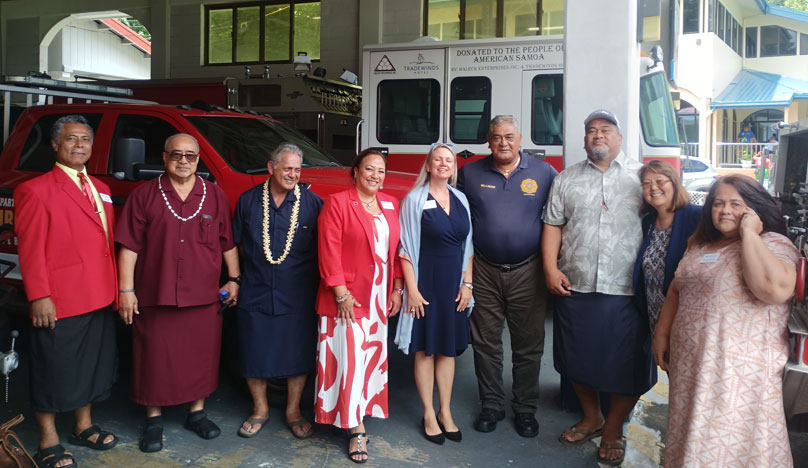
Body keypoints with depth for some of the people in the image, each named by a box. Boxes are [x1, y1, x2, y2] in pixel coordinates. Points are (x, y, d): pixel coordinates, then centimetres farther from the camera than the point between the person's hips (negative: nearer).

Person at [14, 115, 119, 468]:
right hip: (58, 304, -7)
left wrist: (114, 288, 11)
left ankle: (83, 426, 34)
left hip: (99, 299, 7)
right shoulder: (36, 190, -8)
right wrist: (39, 297, -17)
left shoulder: (100, 189, 14)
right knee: (54, 371, 4)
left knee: (91, 365, 18)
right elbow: (30, 249, -12)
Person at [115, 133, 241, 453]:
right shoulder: (145, 195, 1)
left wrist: (234, 279, 7)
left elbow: (228, 243, 11)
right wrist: (126, 289, -7)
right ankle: (153, 420, 21)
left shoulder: (215, 196, 7)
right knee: (155, 359, 6)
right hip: (155, 296, -2)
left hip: (204, 296, 2)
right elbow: (129, 245, -2)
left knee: (201, 356, 10)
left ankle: (196, 413, 27)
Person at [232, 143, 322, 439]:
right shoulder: (248, 200, 3)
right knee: (254, 353, 9)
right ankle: (260, 409, 29)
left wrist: (321, 285, -1)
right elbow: (237, 243, 12)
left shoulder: (313, 203, -2)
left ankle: (293, 410, 26)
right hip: (255, 295, 1)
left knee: (298, 354, 7)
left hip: (298, 298, -1)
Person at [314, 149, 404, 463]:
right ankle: (356, 429, 5)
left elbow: (396, 249, 11)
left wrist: (397, 289, 6)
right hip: (347, 298, -6)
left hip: (380, 298, 6)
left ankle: (363, 409, 26)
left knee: (372, 358, 12)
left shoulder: (390, 205, 9)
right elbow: (329, 252, -13)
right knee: (350, 360, -3)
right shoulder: (337, 203, -8)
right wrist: (342, 294, -17)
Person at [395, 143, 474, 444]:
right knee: (425, 349, 5)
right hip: (425, 284, -4)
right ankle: (429, 414, 17)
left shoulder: (460, 200, 7)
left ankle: (445, 413, 22)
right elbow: (406, 248, -8)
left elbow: (467, 246, 10)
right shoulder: (415, 199, -6)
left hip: (454, 284, 4)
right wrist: (412, 289, -12)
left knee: (448, 348, 11)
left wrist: (467, 284, 3)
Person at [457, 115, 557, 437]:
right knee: (485, 342, 9)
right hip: (484, 272, 1)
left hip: (527, 273, -1)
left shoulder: (544, 173, 1)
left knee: (528, 345, 7)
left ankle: (525, 409, 21)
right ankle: (491, 405, 23)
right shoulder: (470, 173, 4)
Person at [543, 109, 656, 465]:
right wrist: (551, 269, -2)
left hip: (626, 291, -2)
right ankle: (591, 419, 33)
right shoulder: (567, 179, 11)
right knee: (579, 357, 12)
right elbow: (553, 225, 9)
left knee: (625, 363, 4)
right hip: (575, 288, 2)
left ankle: (613, 430, 23)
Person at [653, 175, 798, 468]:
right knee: (691, 442, 17)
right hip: (690, 363, 7)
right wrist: (661, 335, 12)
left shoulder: (774, 244, -10)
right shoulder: (699, 247, 12)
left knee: (734, 444, 1)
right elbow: (676, 291, 20)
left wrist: (748, 233, -21)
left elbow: (775, 290, -30)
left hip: (741, 367, -7)